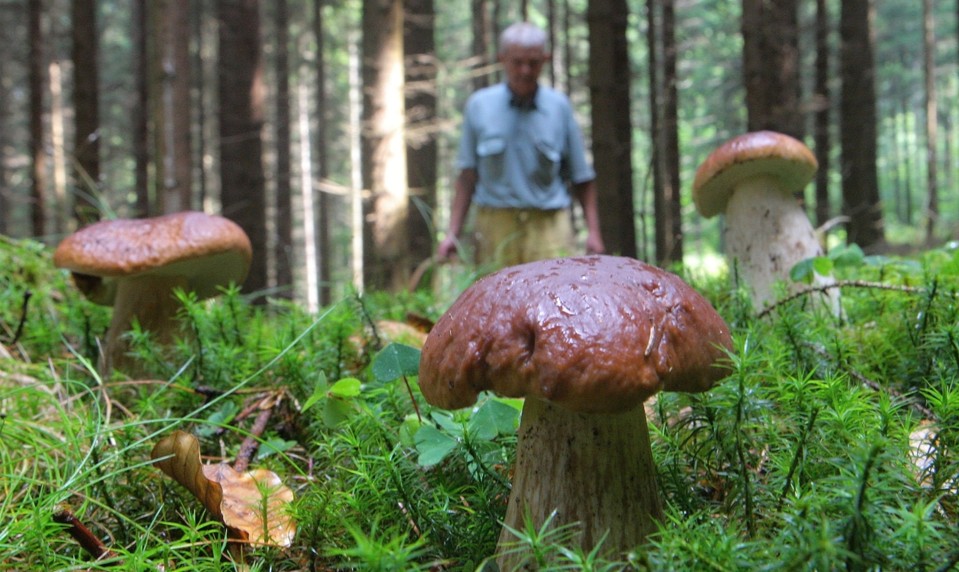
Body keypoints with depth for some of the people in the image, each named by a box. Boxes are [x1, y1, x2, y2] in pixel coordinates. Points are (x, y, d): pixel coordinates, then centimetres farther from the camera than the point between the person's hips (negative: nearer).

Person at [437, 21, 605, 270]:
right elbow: (467, 175, 7)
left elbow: (582, 177, 10)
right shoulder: (479, 105, 7)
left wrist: (593, 230, 2)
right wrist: (452, 232, 2)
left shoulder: (559, 106, 8)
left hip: (549, 225, 0)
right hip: (495, 226, 0)